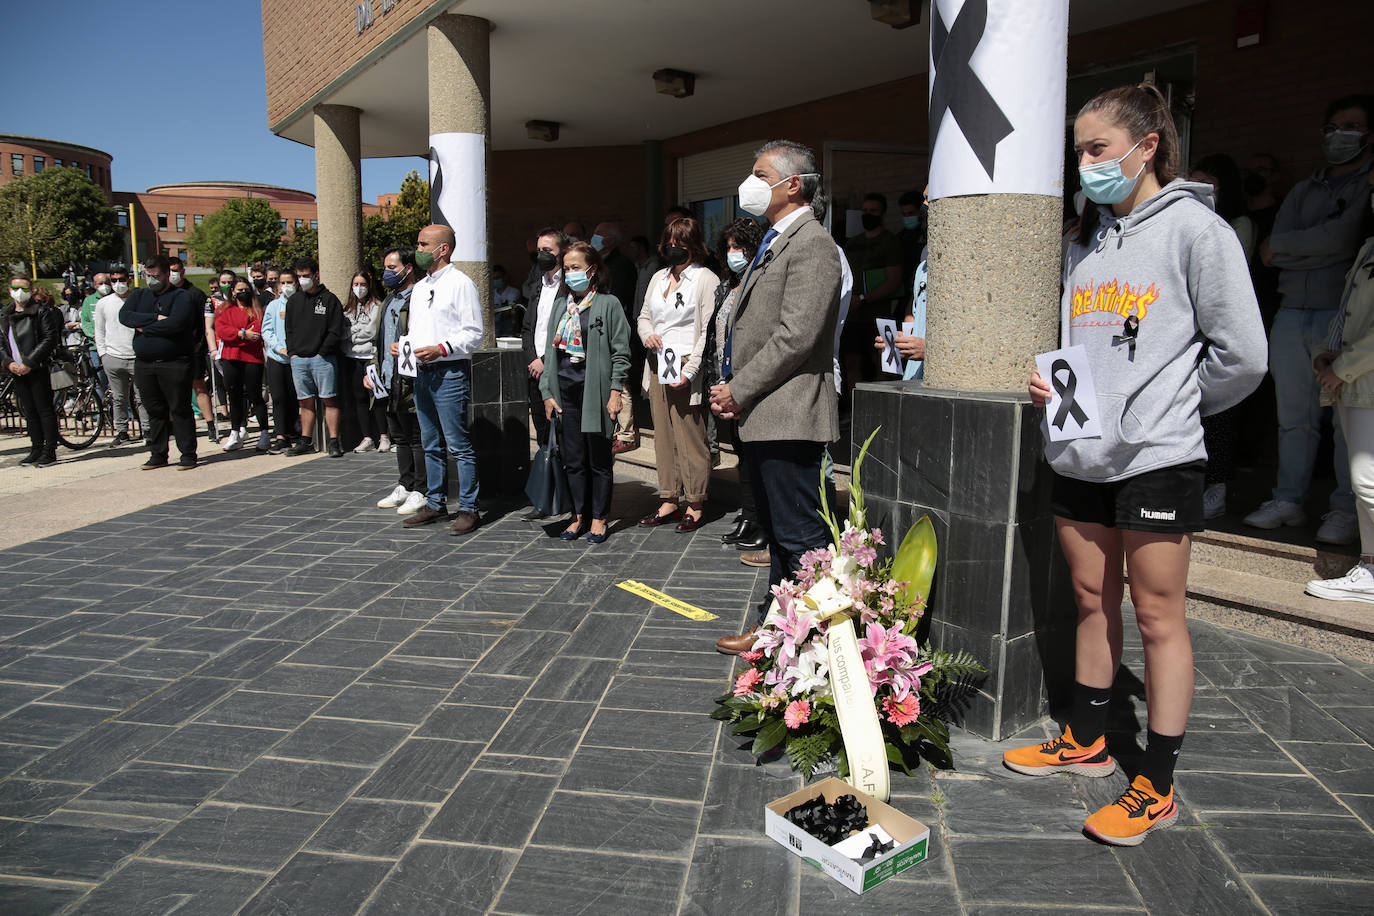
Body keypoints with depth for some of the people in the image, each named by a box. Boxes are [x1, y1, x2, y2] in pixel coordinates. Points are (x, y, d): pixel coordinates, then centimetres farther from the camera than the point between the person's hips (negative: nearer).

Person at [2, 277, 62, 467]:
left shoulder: (41, 311, -4)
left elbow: (49, 338, -11)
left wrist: (29, 363, -15)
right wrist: (8, 362, -4)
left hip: (38, 369, -6)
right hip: (17, 371, 6)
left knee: (44, 409, -3)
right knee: (30, 412, 10)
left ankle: (50, 451, 1)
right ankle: (36, 449, 16)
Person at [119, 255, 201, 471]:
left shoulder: (182, 297, -1)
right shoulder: (139, 295, 17)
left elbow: (176, 323, -18)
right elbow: (124, 316, -1)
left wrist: (145, 329, -6)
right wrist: (156, 318, -11)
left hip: (174, 363, -5)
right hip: (144, 364, 5)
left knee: (180, 410, -2)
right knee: (155, 411, 10)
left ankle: (188, 455, 5)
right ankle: (158, 455, 18)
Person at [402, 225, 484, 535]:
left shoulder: (461, 283, -6)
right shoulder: (419, 288, 19)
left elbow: (474, 333, -12)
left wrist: (441, 349, -20)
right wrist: (403, 347, 8)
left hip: (450, 373, -8)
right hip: (422, 373, 8)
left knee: (459, 445, -6)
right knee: (431, 444, 14)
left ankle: (468, 509, 1)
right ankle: (435, 503, 24)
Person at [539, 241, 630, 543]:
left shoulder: (608, 304, -1)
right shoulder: (561, 305, 14)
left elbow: (620, 353, -4)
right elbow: (550, 350, 15)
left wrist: (615, 391, -11)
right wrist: (547, 391, 8)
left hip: (595, 391, -5)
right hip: (566, 391, 5)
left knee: (599, 459, 3)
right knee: (573, 459, 8)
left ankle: (599, 519, 14)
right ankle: (579, 516, 20)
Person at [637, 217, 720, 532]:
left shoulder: (706, 279, -5)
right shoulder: (659, 278, 17)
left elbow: (709, 331, -11)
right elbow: (644, 315, 25)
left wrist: (689, 371, -19)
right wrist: (647, 334, 0)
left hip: (687, 369, -7)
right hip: (657, 366, 7)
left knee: (691, 440, -3)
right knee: (663, 437, 10)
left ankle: (695, 506, 8)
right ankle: (669, 501, 19)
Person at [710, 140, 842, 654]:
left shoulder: (811, 244, -11)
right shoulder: (773, 243, 20)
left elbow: (795, 337, -21)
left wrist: (740, 390, -14)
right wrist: (731, 389, 8)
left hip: (787, 417, -10)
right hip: (758, 417, 10)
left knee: (800, 536, -4)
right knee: (777, 534, 17)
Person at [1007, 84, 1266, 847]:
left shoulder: (1195, 229, -6)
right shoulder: (1086, 242, 14)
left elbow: (1241, 355, -8)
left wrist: (1167, 407, 1)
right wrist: (1049, 384, 5)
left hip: (1155, 460, -6)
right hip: (1079, 456, 6)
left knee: (1157, 615, 2)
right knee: (1093, 601, 15)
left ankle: (1155, 788, 13)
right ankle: (1087, 742, 32)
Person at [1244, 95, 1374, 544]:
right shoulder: (1303, 190, 20)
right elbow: (1273, 252, 7)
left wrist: (1281, 245, -2)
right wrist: (1320, 247, -8)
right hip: (1291, 314, 5)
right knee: (1293, 415, 8)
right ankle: (1289, 499, 15)